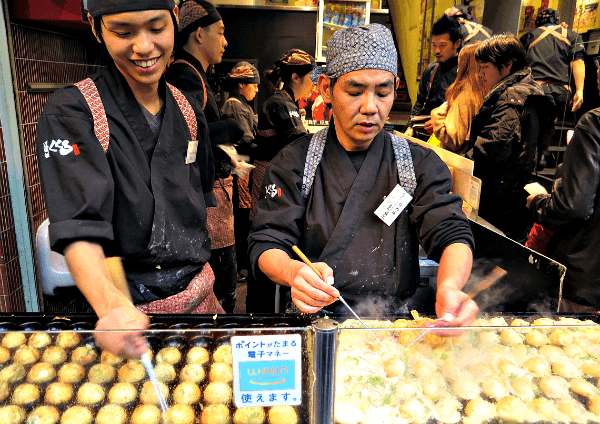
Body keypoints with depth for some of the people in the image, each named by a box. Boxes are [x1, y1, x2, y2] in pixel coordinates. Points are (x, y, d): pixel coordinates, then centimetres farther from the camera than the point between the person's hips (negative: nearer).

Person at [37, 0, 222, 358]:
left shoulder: (188, 108, 3)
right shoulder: (71, 114, -15)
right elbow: (78, 226, -26)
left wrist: (201, 269, 8)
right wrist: (112, 307, -42)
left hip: (200, 294, 6)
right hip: (132, 308, -5)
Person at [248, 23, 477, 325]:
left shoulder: (421, 165, 4)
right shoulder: (293, 163, 1)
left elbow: (452, 235, -5)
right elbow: (267, 244, -4)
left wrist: (449, 286, -28)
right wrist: (293, 272, -29)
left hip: (397, 319, 1)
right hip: (315, 320, 0)